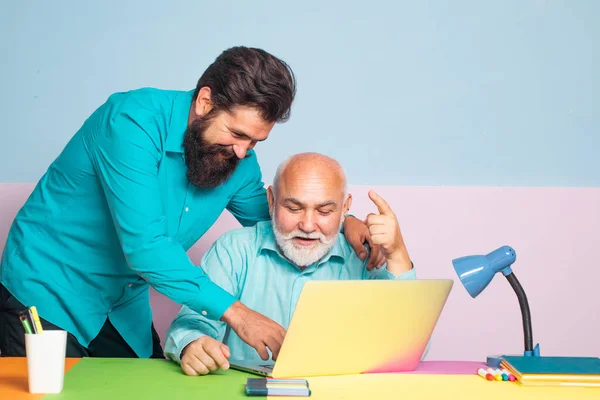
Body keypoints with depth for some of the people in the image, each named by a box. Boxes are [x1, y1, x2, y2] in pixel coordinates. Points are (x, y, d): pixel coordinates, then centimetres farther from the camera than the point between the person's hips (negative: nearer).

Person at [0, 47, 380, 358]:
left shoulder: (239, 161, -5)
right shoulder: (135, 121, -27)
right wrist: (233, 311, -36)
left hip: (123, 307, 6)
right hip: (47, 295, -6)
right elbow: (144, 245, -35)